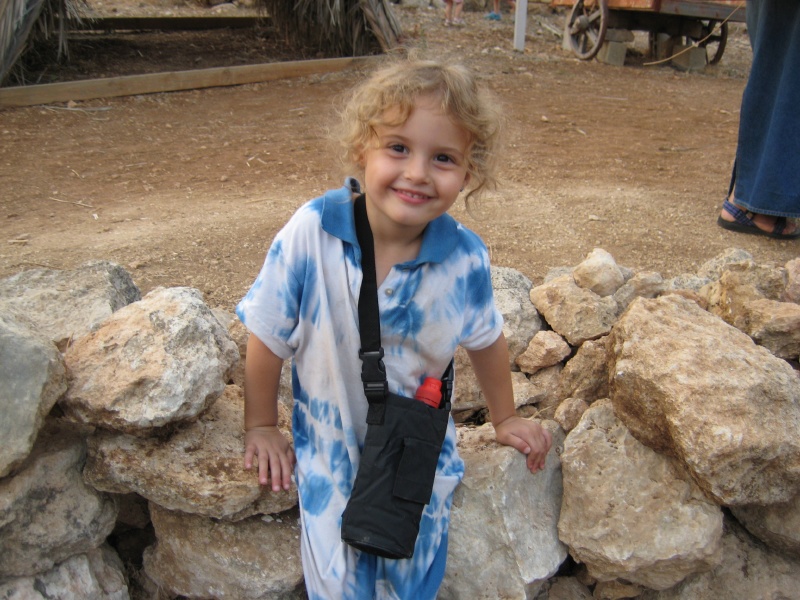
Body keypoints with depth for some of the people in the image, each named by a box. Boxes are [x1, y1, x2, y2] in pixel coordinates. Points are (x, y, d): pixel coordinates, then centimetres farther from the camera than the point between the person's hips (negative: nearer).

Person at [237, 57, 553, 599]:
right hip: (331, 453, -1)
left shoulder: (466, 258, -20)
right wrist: (261, 427, -1)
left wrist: (505, 417, 13)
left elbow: (485, 339, 0)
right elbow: (269, 337, -12)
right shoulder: (311, 234, -26)